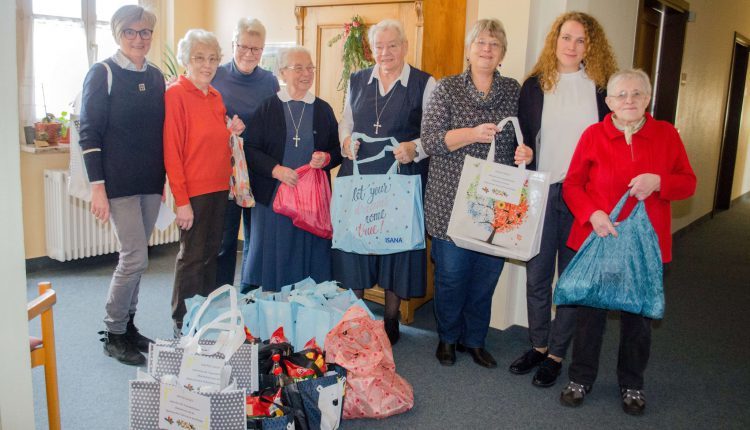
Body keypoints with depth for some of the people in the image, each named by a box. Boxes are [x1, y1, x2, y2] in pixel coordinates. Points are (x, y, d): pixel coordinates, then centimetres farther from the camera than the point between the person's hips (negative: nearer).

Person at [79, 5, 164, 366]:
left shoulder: (155, 76, 11)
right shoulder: (103, 74, -6)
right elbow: (89, 133, -8)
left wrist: (163, 176, 12)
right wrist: (97, 186, -13)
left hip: (150, 182, 5)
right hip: (119, 183, -5)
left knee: (134, 258, 11)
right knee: (136, 258, -7)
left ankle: (127, 326, 25)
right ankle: (113, 334, 10)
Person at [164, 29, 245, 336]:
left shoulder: (215, 97, 11)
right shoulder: (175, 94, -11)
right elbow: (171, 151, -14)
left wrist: (231, 131, 0)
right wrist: (181, 200, -16)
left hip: (219, 187, 7)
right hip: (193, 190, -7)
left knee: (211, 252, 13)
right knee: (192, 256, 1)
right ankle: (182, 323, 16)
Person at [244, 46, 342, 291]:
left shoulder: (323, 110, 10)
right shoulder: (266, 108, 3)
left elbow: (338, 149, 13)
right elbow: (250, 149, -2)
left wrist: (326, 158, -9)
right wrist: (276, 170, -16)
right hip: (273, 196, -2)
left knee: (310, 254, 4)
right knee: (275, 256, 3)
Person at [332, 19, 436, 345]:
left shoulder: (424, 84, 0)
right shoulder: (357, 81, 11)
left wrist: (414, 149, -18)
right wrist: (346, 141, -1)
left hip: (401, 180, -3)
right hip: (358, 176, 3)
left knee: (397, 241, 5)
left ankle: (391, 321, 22)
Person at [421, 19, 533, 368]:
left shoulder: (514, 90, 9)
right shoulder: (447, 89, 0)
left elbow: (525, 137, 16)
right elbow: (430, 140, -9)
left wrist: (527, 151, -7)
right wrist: (472, 134, -23)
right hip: (452, 202, -2)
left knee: (487, 275, 10)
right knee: (451, 274, 6)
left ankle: (474, 340, 29)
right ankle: (448, 337, 28)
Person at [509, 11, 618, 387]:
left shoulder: (601, 87, 2)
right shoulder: (535, 85, 5)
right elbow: (522, 138, 9)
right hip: (541, 192, 2)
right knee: (537, 274, 9)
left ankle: (556, 354, 19)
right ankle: (538, 345, 26)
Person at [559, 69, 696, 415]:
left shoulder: (667, 134, 1)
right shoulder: (593, 135, -3)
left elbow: (688, 183, 3)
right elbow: (571, 185, -2)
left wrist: (658, 182, -18)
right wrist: (592, 214, -19)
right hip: (597, 239, -1)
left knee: (639, 315, 12)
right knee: (590, 311, 8)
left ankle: (632, 384, 32)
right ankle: (581, 379, 26)